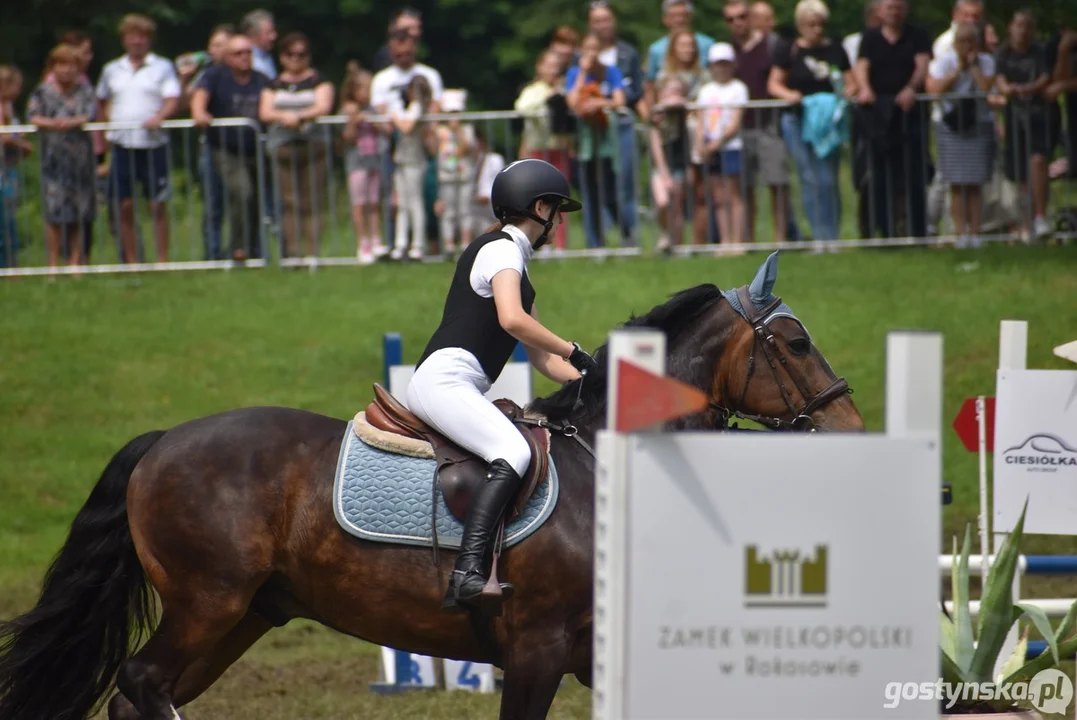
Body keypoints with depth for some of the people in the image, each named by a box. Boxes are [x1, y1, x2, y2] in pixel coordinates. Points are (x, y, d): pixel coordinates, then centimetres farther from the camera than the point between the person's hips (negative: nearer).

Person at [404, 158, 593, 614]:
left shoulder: (514, 260, 28)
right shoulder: (501, 249, -3)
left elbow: (540, 358, 28)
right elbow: (512, 319, -22)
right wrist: (574, 353, -14)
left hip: (454, 388, 11)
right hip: (445, 379, -11)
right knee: (514, 453, -29)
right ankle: (467, 574, -44)